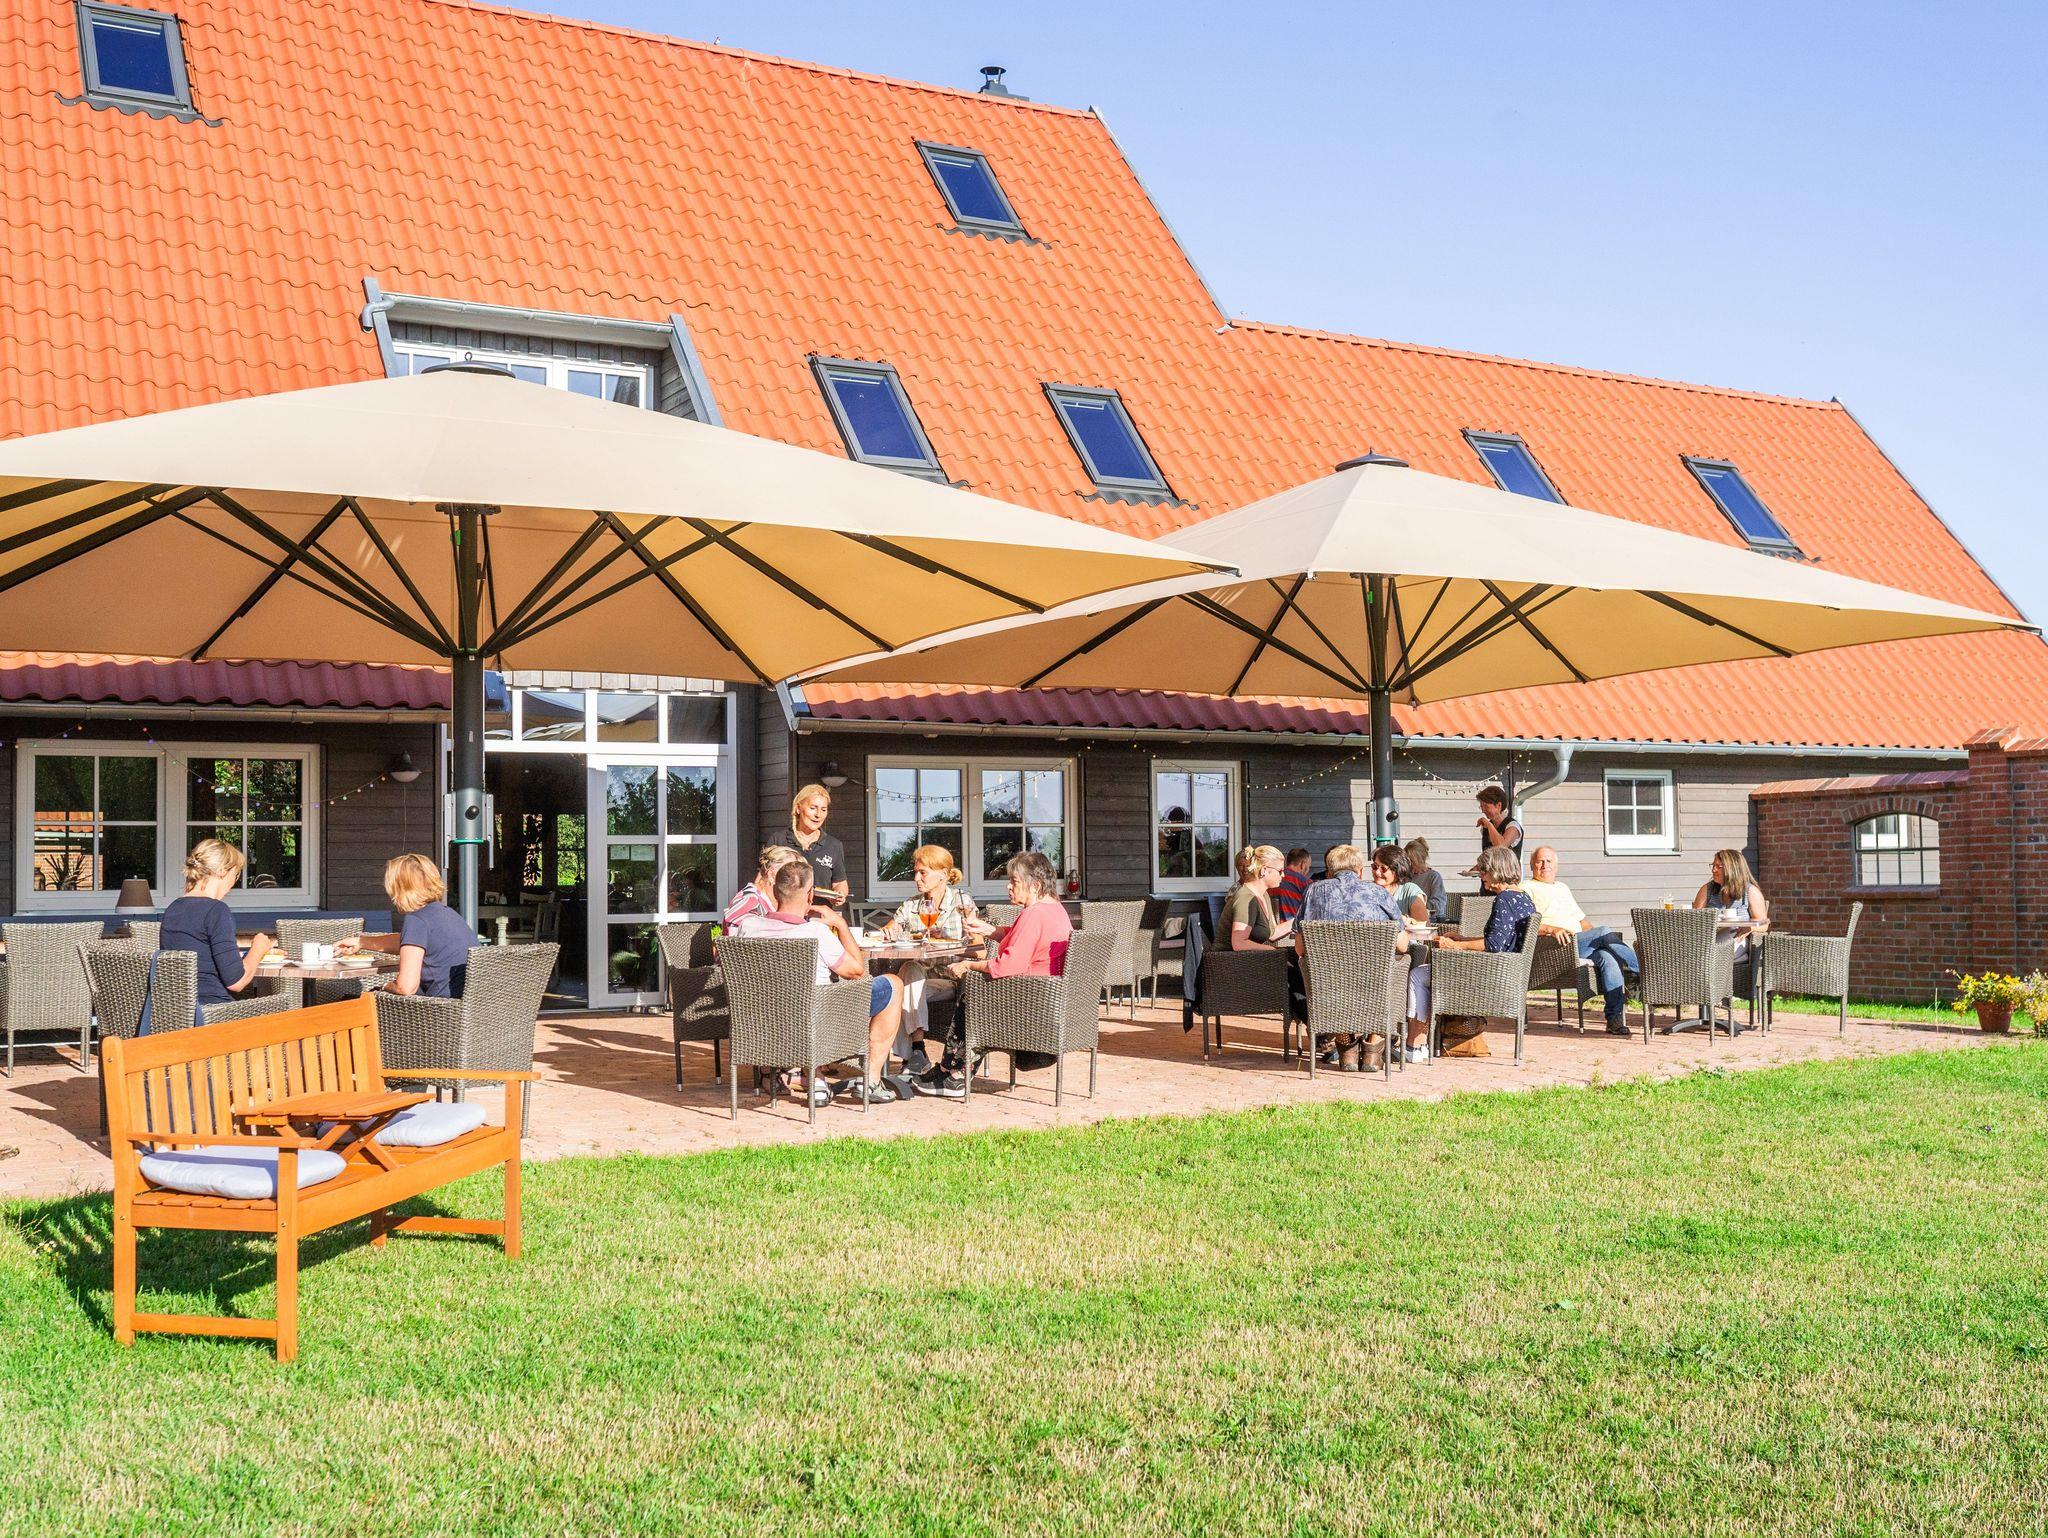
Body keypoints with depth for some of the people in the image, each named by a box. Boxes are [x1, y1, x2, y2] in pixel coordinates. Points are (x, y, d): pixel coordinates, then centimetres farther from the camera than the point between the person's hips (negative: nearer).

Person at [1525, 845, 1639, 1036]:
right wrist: (1551, 929, -21)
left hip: (1582, 945, 6)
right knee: (1605, 932, -26)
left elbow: (1582, 920, 34)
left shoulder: (1563, 888, 32)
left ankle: (1615, 1018, -32)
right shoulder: (1527, 888, 9)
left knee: (1607, 957, -27)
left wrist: (1596, 938, 14)